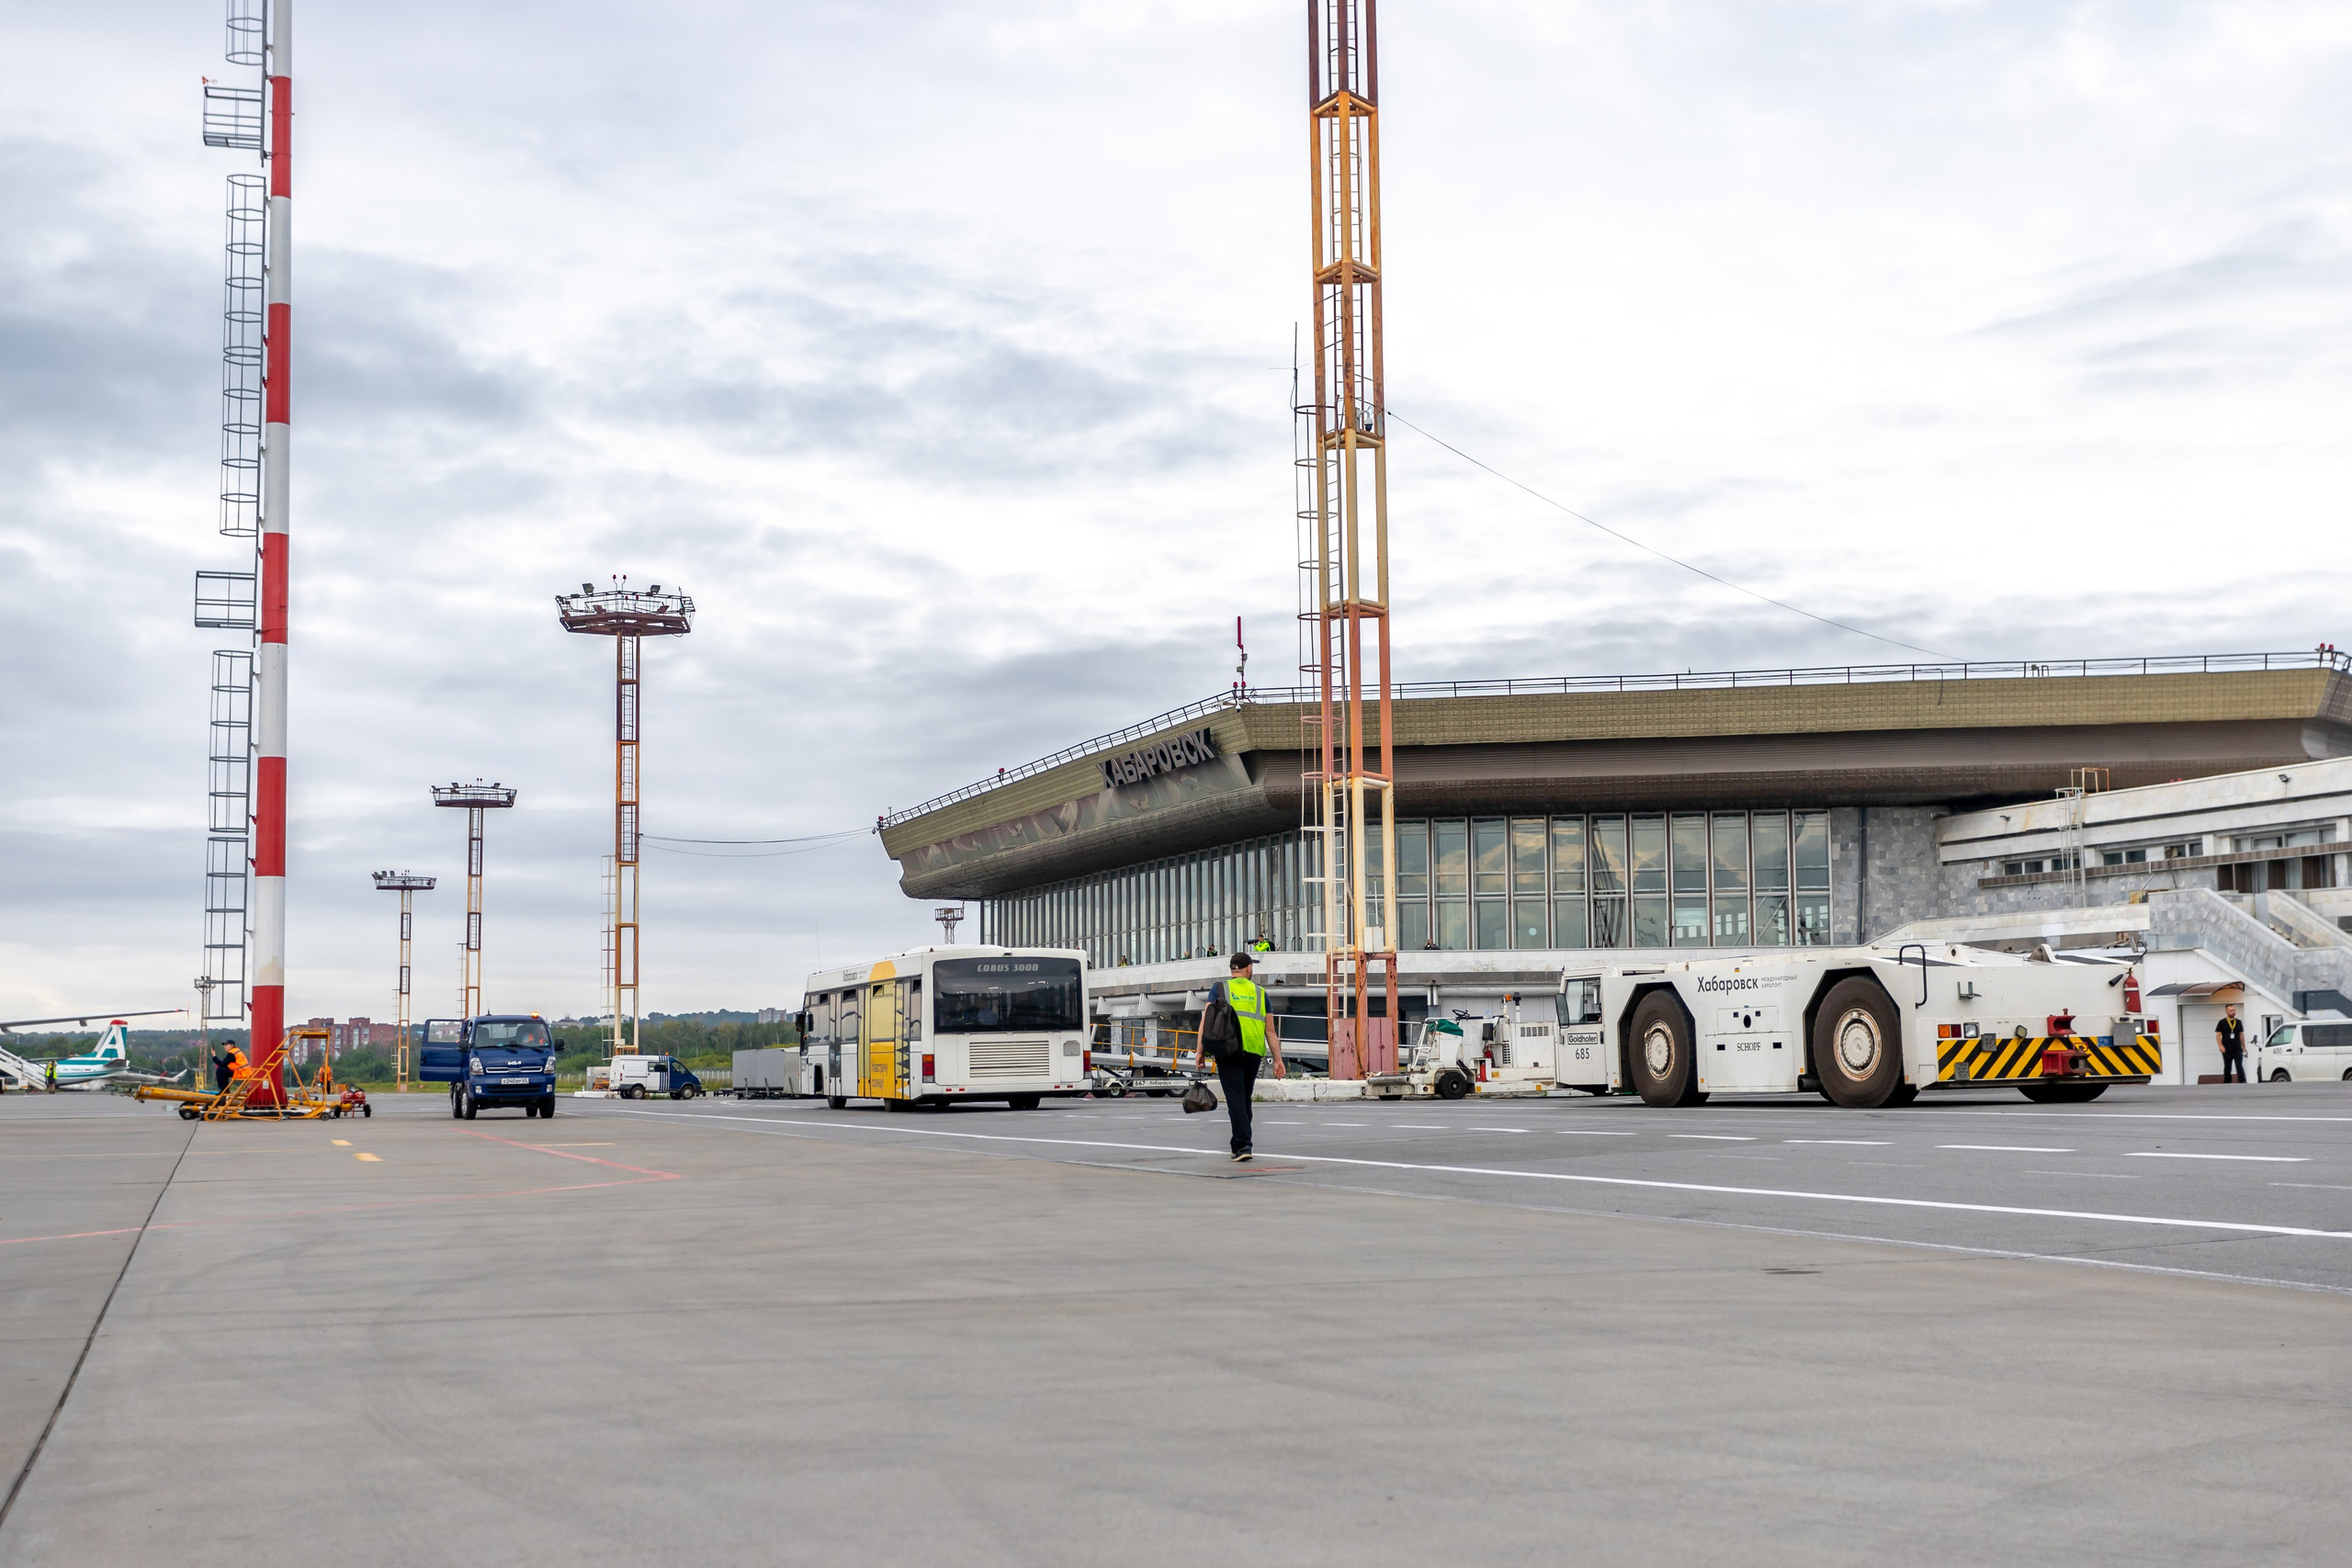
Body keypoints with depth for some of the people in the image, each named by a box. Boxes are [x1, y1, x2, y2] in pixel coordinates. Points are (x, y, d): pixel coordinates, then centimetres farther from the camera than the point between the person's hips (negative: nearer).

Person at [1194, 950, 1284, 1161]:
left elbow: (1206, 1019, -2)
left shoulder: (1219, 988, 9)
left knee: (1235, 1097, -6)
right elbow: (1270, 1031, 11)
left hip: (1228, 1050, -2)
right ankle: (1238, 1146, 23)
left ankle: (1243, 1145, -19)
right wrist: (1278, 1060, 12)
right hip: (1253, 1052, 2)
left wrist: (1200, 1051, -3)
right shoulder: (1260, 993, 14)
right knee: (1245, 1097, 16)